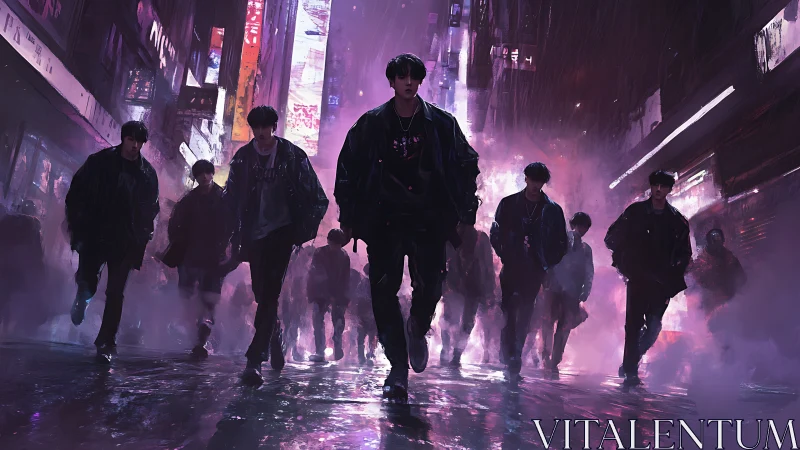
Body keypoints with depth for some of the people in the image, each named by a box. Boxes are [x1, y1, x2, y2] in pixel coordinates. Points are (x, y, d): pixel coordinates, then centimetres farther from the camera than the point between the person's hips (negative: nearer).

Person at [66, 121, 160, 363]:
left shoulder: (148, 174, 6)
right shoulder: (100, 161, 2)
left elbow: (151, 210, 11)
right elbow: (76, 194, 3)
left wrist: (142, 238, 2)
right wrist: (78, 228, -4)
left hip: (126, 242, 1)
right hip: (94, 235, 0)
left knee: (116, 293, 0)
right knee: (87, 282, -3)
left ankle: (106, 344, 8)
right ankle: (82, 297, 36)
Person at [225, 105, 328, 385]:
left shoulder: (293, 156, -1)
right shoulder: (243, 157, 7)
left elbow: (318, 199, 2)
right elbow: (231, 200, 12)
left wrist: (304, 231, -4)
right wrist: (235, 238, 7)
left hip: (282, 231, -3)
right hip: (255, 234, 4)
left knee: (269, 293, -12)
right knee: (262, 293, 10)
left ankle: (254, 359, -12)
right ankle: (274, 335, 37)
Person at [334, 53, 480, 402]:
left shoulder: (441, 123, 6)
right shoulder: (371, 124, 6)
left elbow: (467, 166, 11)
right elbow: (348, 170, 9)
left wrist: (466, 213, 4)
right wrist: (349, 218, 4)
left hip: (429, 219, 0)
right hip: (385, 220, 1)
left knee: (430, 285, -13)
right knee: (383, 292, -6)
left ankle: (418, 327, 22)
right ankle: (398, 368, 6)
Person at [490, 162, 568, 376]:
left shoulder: (553, 210, 7)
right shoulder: (508, 203, 7)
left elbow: (561, 245, 10)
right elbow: (495, 233, 7)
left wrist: (547, 264, 1)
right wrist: (505, 255, -2)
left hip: (534, 270, 1)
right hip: (511, 268, 0)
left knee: (525, 314, 2)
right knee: (508, 310, -10)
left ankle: (512, 355, 10)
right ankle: (510, 354, -9)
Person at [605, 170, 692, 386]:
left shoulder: (678, 220, 9)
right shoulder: (635, 211, 6)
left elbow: (685, 253, 12)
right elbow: (612, 237, 9)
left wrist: (674, 274, -1)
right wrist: (624, 260, -2)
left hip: (662, 281, 2)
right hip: (637, 277, -2)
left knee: (654, 327, 3)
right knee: (634, 323, -8)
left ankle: (630, 363, 22)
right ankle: (631, 371, -3)